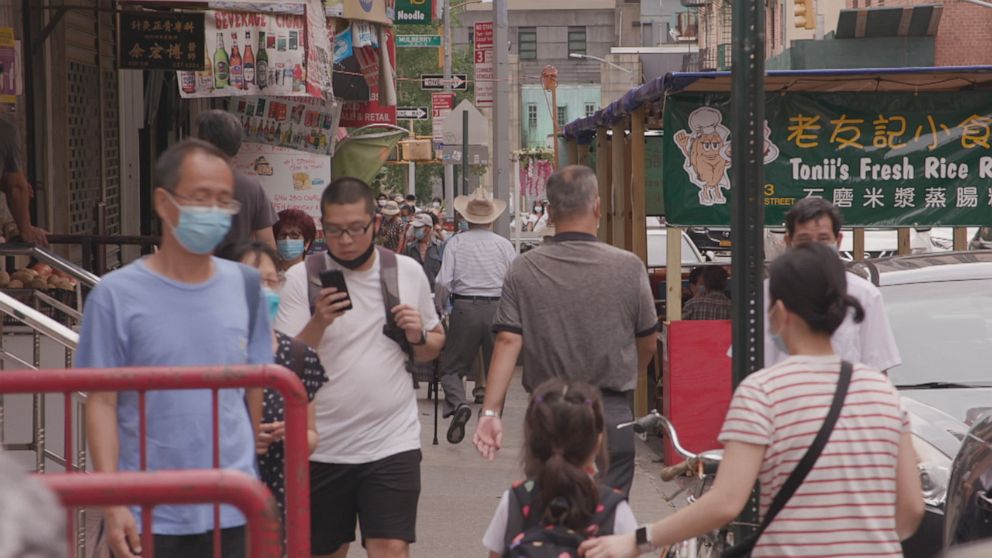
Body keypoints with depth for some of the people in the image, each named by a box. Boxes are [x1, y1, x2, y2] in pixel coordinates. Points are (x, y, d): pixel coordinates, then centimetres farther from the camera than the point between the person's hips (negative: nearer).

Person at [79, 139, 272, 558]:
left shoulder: (244, 285, 6)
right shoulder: (117, 295, -4)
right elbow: (102, 403, -4)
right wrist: (112, 503, -11)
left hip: (234, 512, 3)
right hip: (148, 518, -3)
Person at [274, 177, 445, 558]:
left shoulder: (407, 272, 5)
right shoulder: (302, 278, -3)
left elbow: (435, 344, 17)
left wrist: (418, 337, -5)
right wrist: (319, 323, -22)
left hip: (392, 441, 0)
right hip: (322, 445, 0)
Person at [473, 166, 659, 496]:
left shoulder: (523, 271, -4)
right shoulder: (628, 267, -5)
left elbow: (508, 342, -10)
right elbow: (647, 344, 6)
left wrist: (490, 412, -11)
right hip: (611, 415, -1)